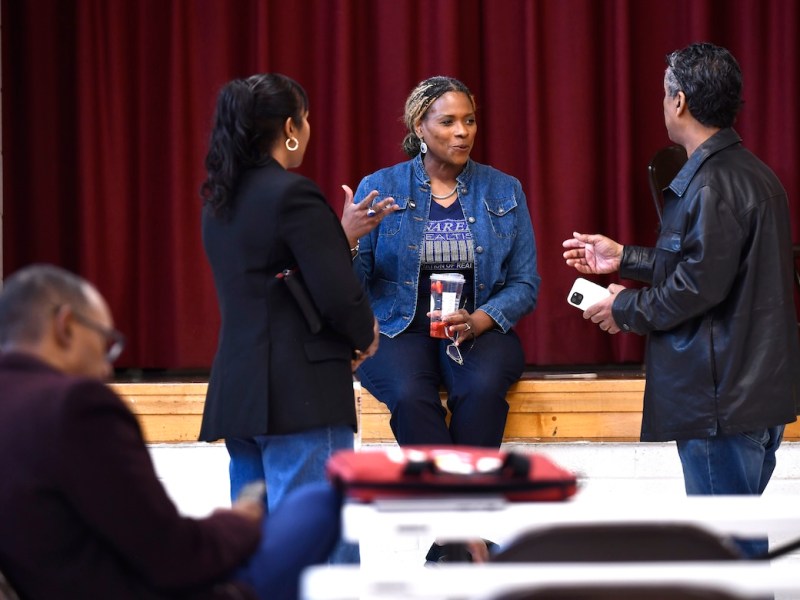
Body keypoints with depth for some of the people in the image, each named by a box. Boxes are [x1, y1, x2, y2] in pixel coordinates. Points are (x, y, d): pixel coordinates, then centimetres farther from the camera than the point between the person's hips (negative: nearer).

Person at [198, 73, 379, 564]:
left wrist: (343, 232, 17)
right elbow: (339, 295, -16)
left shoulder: (221, 200, 13)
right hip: (301, 396, -9)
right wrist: (366, 336, 3)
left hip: (237, 391, 9)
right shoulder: (294, 195, -13)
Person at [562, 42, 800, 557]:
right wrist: (623, 259, 24)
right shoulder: (750, 174, 14)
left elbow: (701, 284, -22)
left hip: (721, 395, -10)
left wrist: (627, 310, -7)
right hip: (752, 389, 10)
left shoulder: (713, 185, -19)